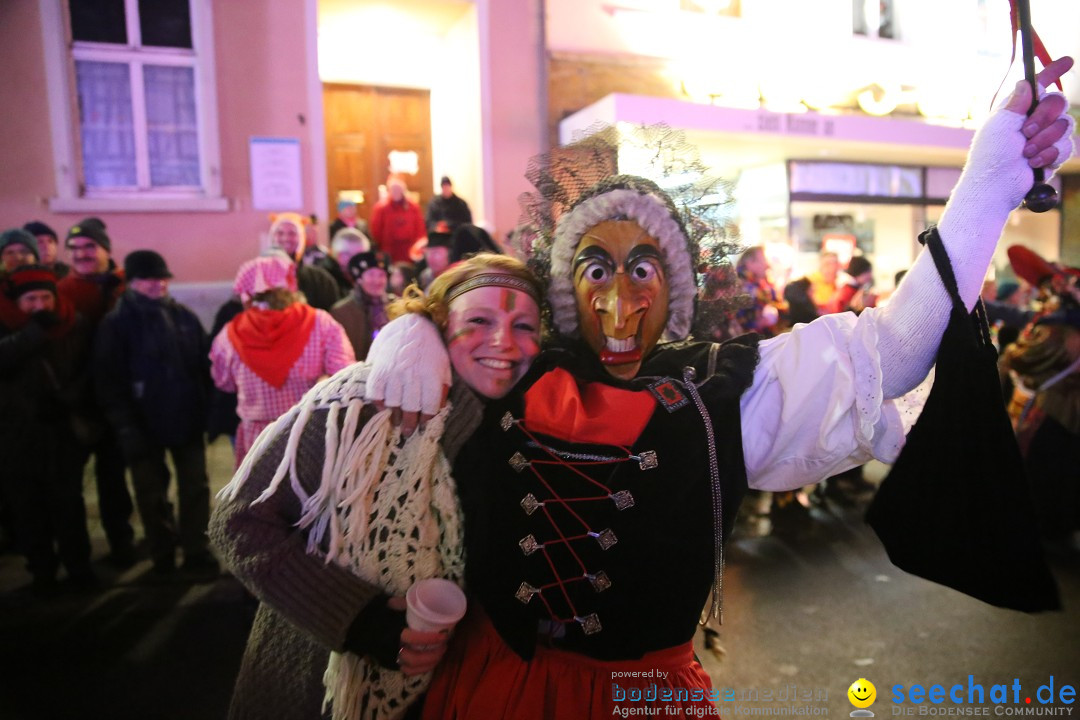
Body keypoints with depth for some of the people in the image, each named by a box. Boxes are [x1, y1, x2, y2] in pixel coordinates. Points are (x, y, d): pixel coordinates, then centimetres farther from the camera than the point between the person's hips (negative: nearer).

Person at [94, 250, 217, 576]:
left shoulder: (184, 316, 4)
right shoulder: (117, 323, -6)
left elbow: (205, 363, 6)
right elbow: (108, 380, -10)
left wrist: (209, 407, 0)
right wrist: (125, 426, -16)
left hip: (187, 419, 3)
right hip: (144, 425, -2)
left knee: (195, 488, 8)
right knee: (152, 494, 12)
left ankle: (197, 552, 20)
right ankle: (163, 555, 28)